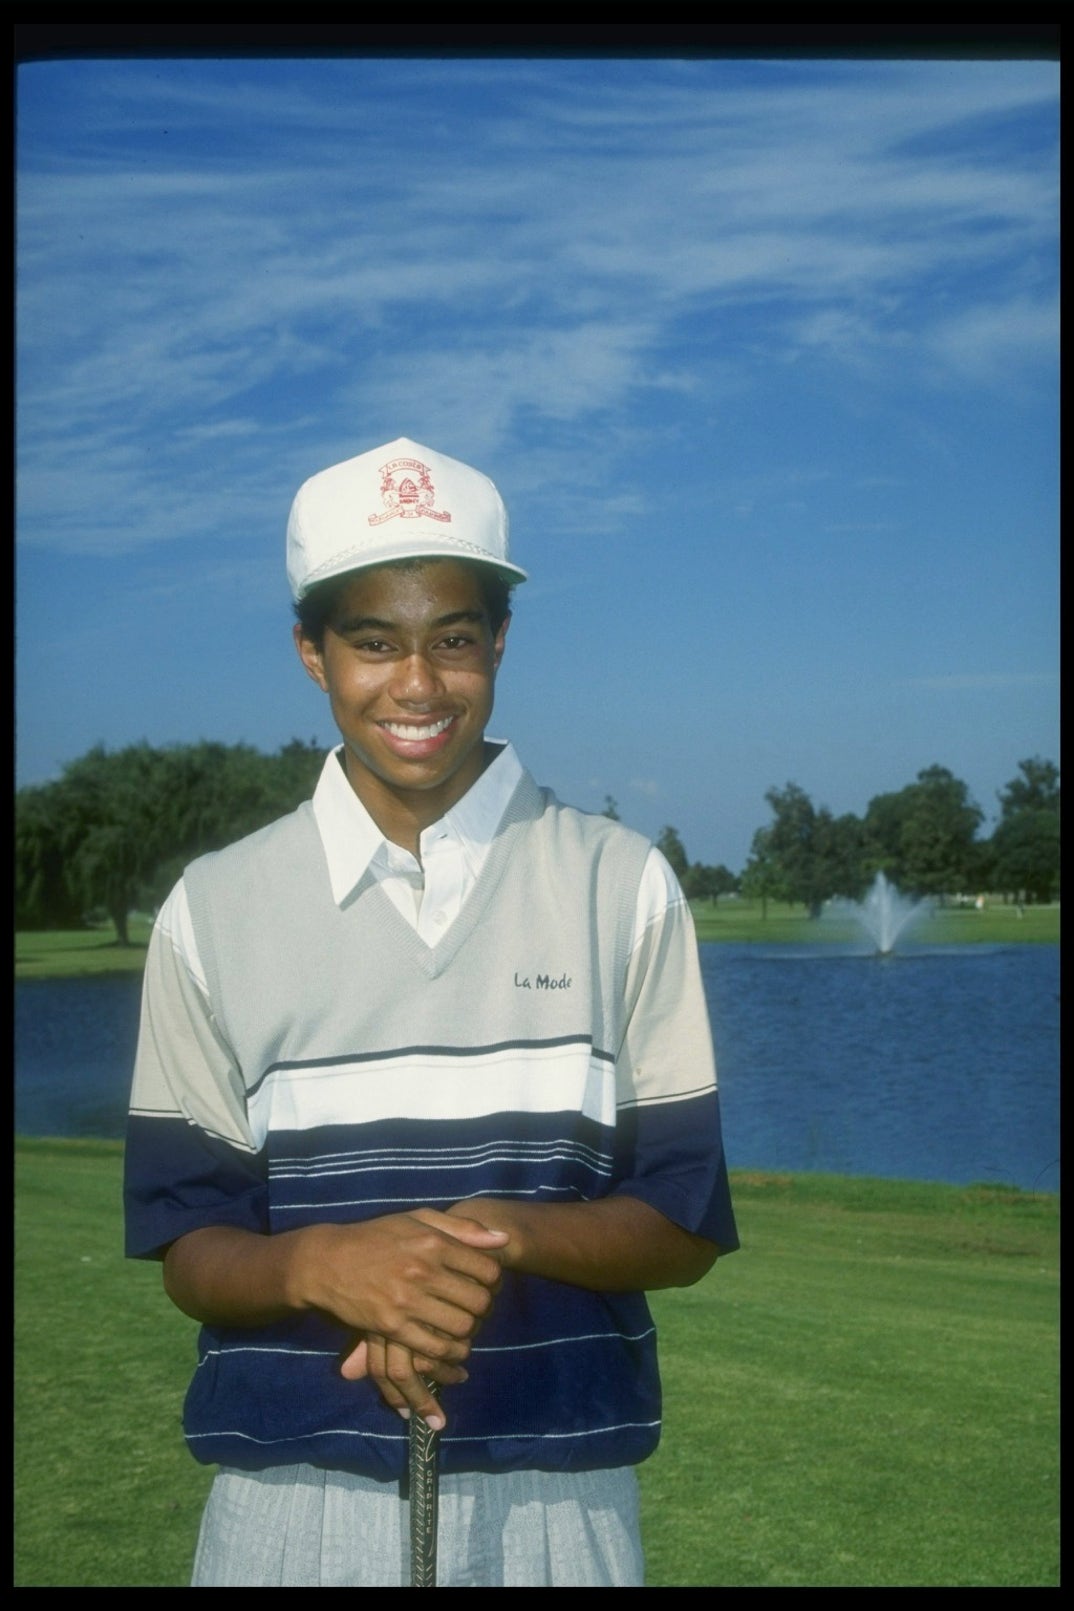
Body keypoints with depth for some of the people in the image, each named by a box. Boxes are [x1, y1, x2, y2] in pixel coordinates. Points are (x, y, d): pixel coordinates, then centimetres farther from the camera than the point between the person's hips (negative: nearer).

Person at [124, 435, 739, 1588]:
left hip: (556, 1500, 0)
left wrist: (506, 1235, -19)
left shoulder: (621, 885, -2)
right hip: (293, 1496, 0)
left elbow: (686, 1228, -1)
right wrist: (326, 1261, -20)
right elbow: (188, 1251, 0)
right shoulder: (213, 909, 0)